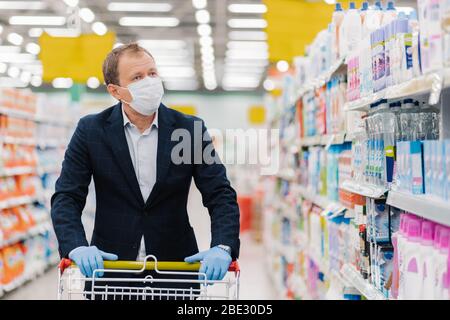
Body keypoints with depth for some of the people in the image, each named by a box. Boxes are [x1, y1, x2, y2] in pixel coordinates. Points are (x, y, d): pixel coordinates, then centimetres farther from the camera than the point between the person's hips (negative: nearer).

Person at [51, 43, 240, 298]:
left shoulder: (190, 129, -3)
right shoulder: (91, 131, -3)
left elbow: (221, 196, -5)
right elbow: (67, 198, -5)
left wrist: (222, 248, -22)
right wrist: (78, 248, -23)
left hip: (175, 263, 1)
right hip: (109, 262, 0)